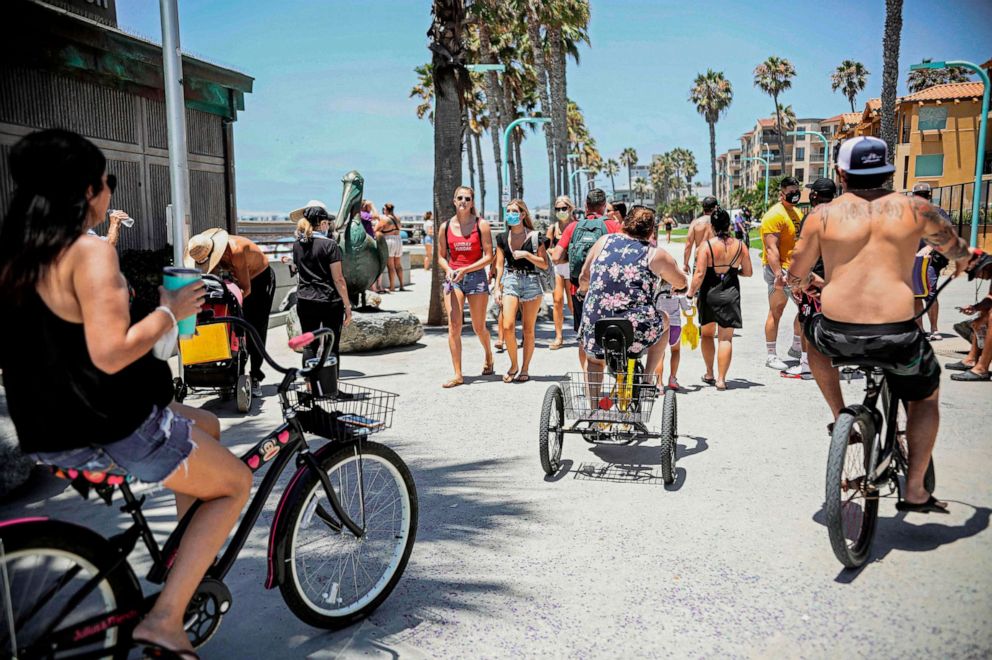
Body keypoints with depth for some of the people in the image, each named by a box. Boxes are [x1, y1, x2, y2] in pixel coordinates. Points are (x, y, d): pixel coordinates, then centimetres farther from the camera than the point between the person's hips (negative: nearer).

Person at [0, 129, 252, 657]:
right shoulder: (90, 252, -18)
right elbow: (110, 353, -27)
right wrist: (170, 310, -13)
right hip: (113, 432, -9)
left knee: (206, 426, 28)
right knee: (235, 483, 11)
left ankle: (190, 561, 31)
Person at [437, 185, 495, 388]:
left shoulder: (481, 225, -2)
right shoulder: (445, 227, 6)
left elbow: (489, 256, -6)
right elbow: (441, 256, 12)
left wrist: (465, 270, -16)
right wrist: (448, 270, -9)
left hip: (476, 277, -2)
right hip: (452, 279, 2)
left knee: (479, 327, 7)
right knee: (454, 327, -9)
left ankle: (488, 355, 40)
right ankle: (458, 375, -4)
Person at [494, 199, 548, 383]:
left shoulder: (534, 237, 0)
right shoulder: (503, 238, 9)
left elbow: (545, 264, 0)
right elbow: (500, 265, 11)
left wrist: (526, 254, -12)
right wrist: (497, 288, 3)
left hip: (531, 282, -2)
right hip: (510, 281, 2)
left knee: (528, 330, 3)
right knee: (507, 326, -11)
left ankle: (525, 369, 15)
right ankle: (513, 365, 9)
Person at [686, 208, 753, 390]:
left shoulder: (706, 245, -11)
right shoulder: (740, 245, -2)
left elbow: (700, 274, -16)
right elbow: (747, 272, 5)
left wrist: (691, 292, -5)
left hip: (709, 293, -1)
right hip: (730, 294, 1)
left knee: (707, 334, 17)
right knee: (726, 337, 4)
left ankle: (709, 374, 23)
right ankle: (721, 379, 0)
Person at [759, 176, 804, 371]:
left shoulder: (798, 213, 16)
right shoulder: (774, 215, -13)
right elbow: (771, 248, -20)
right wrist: (778, 274, -26)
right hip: (779, 269, -9)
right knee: (776, 311, -4)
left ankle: (797, 347, 29)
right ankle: (771, 355, 4)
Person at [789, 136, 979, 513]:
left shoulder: (823, 214, 3)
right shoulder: (914, 208, 6)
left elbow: (796, 277, 9)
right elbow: (959, 253, 23)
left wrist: (807, 284, 33)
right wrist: (963, 261, 47)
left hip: (838, 335, 0)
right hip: (898, 335, 1)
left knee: (813, 333, 36)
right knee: (926, 397, 28)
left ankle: (839, 416, 30)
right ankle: (914, 490, 27)